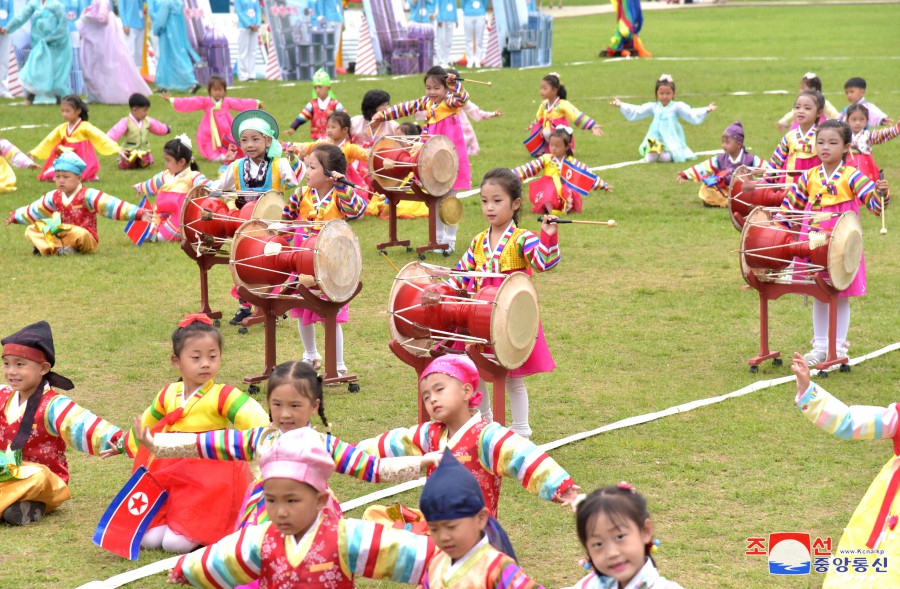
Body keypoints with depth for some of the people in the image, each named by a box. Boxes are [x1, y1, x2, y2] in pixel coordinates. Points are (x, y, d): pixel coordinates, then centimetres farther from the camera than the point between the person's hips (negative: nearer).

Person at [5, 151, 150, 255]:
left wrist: (137, 213, -32)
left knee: (81, 235, -41)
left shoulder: (87, 195, -10)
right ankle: (57, 249, -33)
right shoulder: (54, 197, 10)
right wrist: (15, 216, 41)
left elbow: (110, 204, -21)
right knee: (31, 230, -8)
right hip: (60, 235, 6)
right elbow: (35, 209, 27)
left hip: (87, 237, -6)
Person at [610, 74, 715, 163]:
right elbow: (636, 111, 8)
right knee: (649, 158, -19)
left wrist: (706, 111, -25)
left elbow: (691, 114, -10)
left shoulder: (677, 107, -2)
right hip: (656, 140, 3)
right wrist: (621, 106, 2)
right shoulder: (653, 107, 7)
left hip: (672, 141, -3)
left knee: (666, 157, -28)